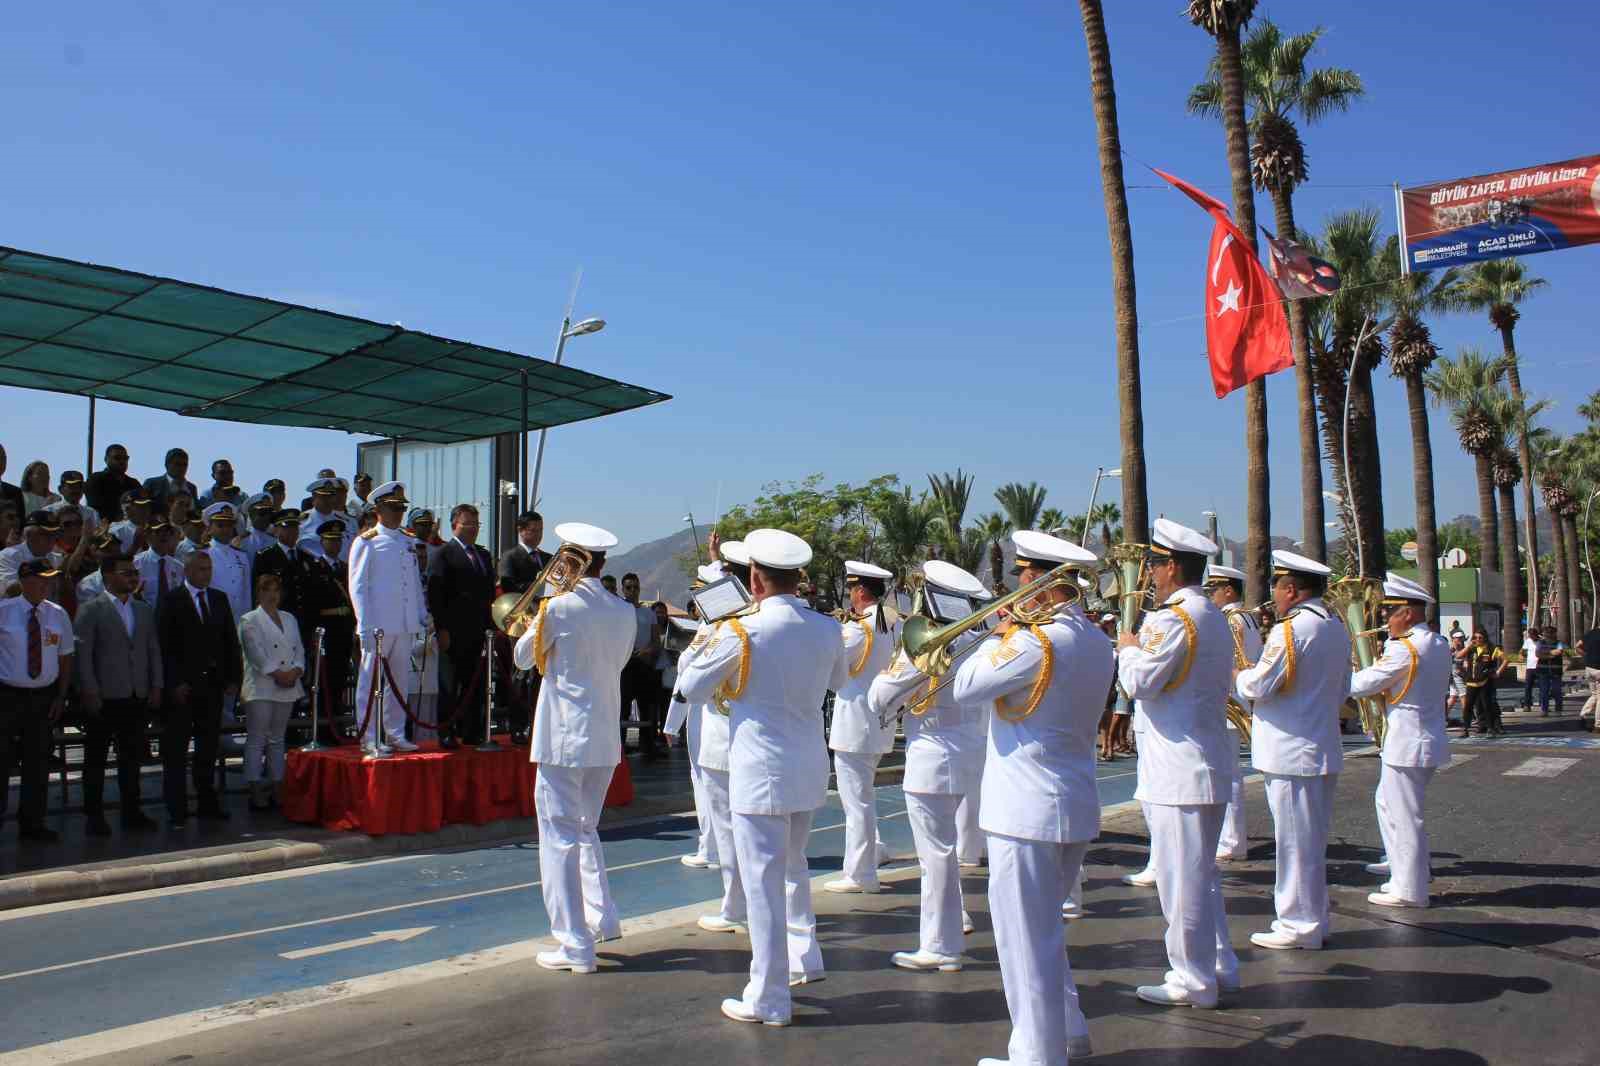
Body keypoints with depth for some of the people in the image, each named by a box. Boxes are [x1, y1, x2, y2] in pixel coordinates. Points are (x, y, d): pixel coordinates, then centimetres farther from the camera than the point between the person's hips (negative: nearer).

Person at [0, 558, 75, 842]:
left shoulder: (58, 615, 4)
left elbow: (65, 658, 9)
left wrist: (61, 696, 4)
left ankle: (32, 823, 21)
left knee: (38, 763, 11)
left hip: (44, 698, 4)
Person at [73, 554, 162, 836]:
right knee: (96, 759, 4)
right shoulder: (90, 610, -3)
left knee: (132, 757, 10)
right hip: (104, 697, -5)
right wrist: (89, 692, -12)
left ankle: (131, 812, 18)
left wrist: (156, 687, 7)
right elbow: (82, 654, -8)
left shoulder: (145, 610, 14)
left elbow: (154, 650, 14)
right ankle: (94, 815, 12)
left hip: (138, 697, 5)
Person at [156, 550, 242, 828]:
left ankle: (207, 804, 18)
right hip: (182, 687, -5)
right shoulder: (170, 600, -2)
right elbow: (165, 645, -8)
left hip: (213, 684, 5)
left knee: (209, 747, 10)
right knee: (175, 750, 0)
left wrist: (233, 678, 6)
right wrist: (175, 683, -13)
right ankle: (177, 809, 4)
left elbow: (231, 641, 13)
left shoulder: (220, 599, 13)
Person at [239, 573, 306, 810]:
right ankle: (255, 791, -4)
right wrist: (276, 674, -16)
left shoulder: (289, 619, 18)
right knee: (256, 740, -5)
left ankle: (277, 787, 13)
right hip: (260, 688, -5)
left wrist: (296, 671, -6)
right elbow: (256, 652, -10)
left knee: (277, 739, 10)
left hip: (287, 688, 6)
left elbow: (299, 649, 12)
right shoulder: (249, 620, 1)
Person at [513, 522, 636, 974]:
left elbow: (523, 657, 3)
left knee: (561, 837, 1)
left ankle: (575, 945, 2)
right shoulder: (624, 612, 3)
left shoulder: (560, 606, -12)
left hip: (563, 738, -6)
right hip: (605, 738, 6)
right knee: (584, 829, 24)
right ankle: (603, 917, 23)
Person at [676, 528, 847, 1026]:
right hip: (809, 767, 6)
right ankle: (804, 958, 38)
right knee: (793, 867, 26)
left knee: (764, 883, 2)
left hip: (760, 771, -6)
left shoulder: (740, 632, -17)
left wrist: (702, 644, 11)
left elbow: (691, 688, -4)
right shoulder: (826, 629, -2)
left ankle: (768, 999, 11)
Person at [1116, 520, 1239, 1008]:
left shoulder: (1172, 618, -17)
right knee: (1202, 871, 19)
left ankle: (1192, 980, 9)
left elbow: (1139, 682, -20)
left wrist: (1128, 648, -1)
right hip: (1210, 761, 10)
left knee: (1181, 876, 0)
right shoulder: (1214, 616, 14)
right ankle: (1219, 966, 27)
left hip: (1178, 769, -10)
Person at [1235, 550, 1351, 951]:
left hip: (1291, 752, -9)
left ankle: (1299, 925, 7)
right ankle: (1313, 919, 25)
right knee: (1312, 839, 16)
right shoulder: (1337, 629, 10)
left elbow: (1258, 686, -17)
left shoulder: (1291, 630, -18)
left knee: (1296, 840, -1)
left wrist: (1241, 675, 2)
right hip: (1323, 747, 9)